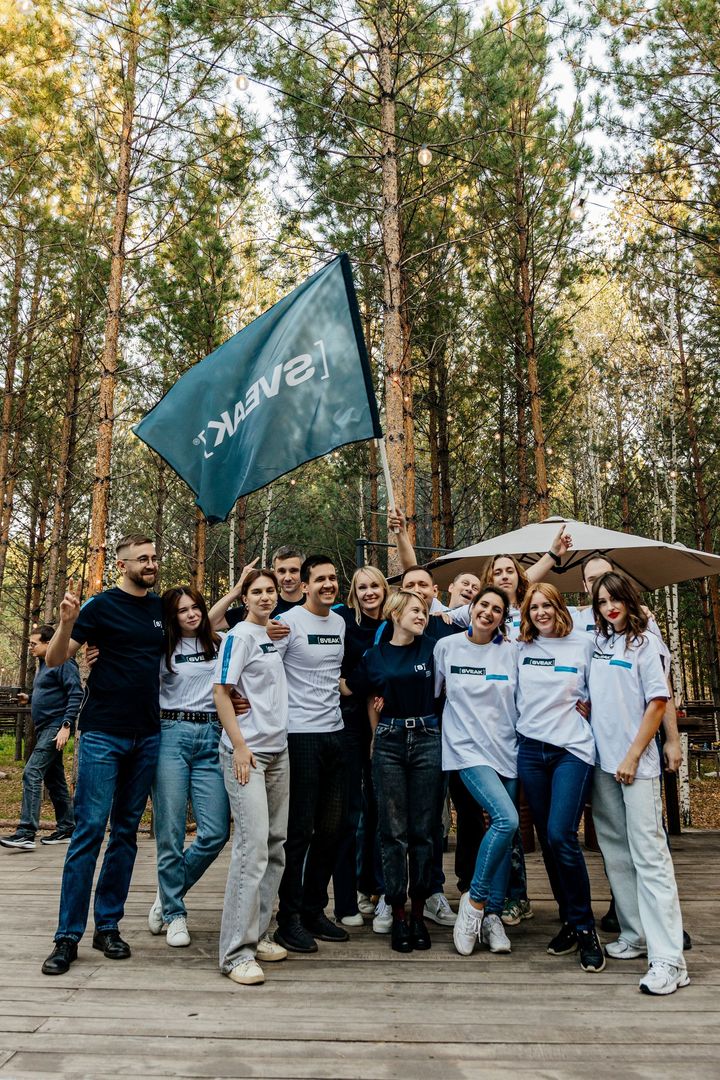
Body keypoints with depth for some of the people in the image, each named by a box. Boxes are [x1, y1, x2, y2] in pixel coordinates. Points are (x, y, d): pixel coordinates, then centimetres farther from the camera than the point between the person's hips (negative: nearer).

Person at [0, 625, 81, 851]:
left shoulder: (63, 663, -11)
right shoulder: (43, 665, 18)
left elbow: (76, 694, -18)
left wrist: (66, 725, -23)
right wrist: (30, 699, 10)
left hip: (56, 727, -10)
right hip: (44, 728, 10)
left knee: (32, 773, -18)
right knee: (54, 779, 13)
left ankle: (26, 832, -19)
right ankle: (66, 829, 20)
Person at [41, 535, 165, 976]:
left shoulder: (162, 608, 9)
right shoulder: (102, 606, -5)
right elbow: (55, 660, -7)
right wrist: (67, 622, -27)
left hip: (148, 737, 5)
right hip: (104, 735, -5)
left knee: (126, 832, 10)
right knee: (89, 831, -4)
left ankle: (108, 926, 20)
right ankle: (68, 936, 5)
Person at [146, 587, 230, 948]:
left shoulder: (220, 644, 12)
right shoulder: (163, 649, 9)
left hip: (211, 737, 2)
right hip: (171, 735, -1)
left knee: (215, 832, -5)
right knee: (170, 833, -1)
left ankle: (168, 894, 19)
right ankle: (174, 913, 18)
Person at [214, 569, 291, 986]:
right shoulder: (240, 636, -8)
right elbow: (222, 693, -10)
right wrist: (240, 746, -15)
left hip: (278, 751, 8)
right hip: (247, 752, -8)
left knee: (276, 844, 11)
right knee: (252, 844, -12)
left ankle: (258, 933, 24)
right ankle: (236, 951, -5)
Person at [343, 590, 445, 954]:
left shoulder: (430, 648, 5)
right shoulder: (375, 656, 5)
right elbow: (347, 688, 12)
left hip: (426, 742, 1)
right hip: (389, 743, 0)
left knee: (423, 830, 5)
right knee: (394, 832, 2)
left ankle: (418, 912, 16)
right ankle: (398, 914, 12)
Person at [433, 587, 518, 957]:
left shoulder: (511, 652, 4)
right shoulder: (446, 647, 0)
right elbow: (431, 693, 8)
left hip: (506, 749, 4)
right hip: (468, 749, -3)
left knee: (505, 829, 5)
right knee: (506, 818, -21)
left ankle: (492, 915, 19)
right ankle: (475, 899, -2)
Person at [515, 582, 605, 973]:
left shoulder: (583, 644, 0)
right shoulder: (520, 648, 8)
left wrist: (587, 706, -8)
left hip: (572, 748, -4)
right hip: (530, 749, 4)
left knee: (561, 836, -15)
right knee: (547, 839, 7)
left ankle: (584, 928, 1)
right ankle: (570, 921, 22)